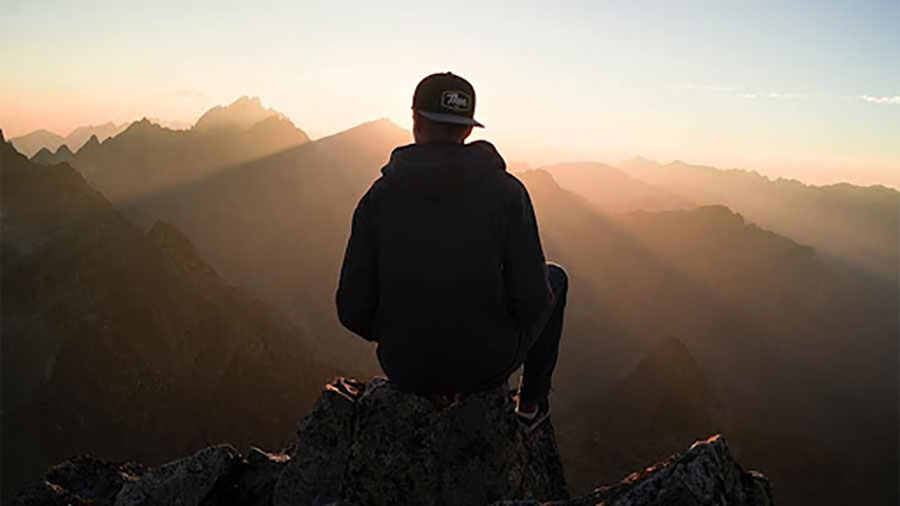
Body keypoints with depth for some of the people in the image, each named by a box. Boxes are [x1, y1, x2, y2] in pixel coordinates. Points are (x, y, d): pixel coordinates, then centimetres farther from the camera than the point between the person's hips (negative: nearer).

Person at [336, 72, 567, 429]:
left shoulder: (380, 195, -9)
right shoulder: (506, 191, -14)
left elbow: (353, 310, -7)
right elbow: (531, 301, -15)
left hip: (405, 369, 3)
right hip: (487, 364, -2)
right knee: (555, 278, 25)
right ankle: (531, 404, 34)